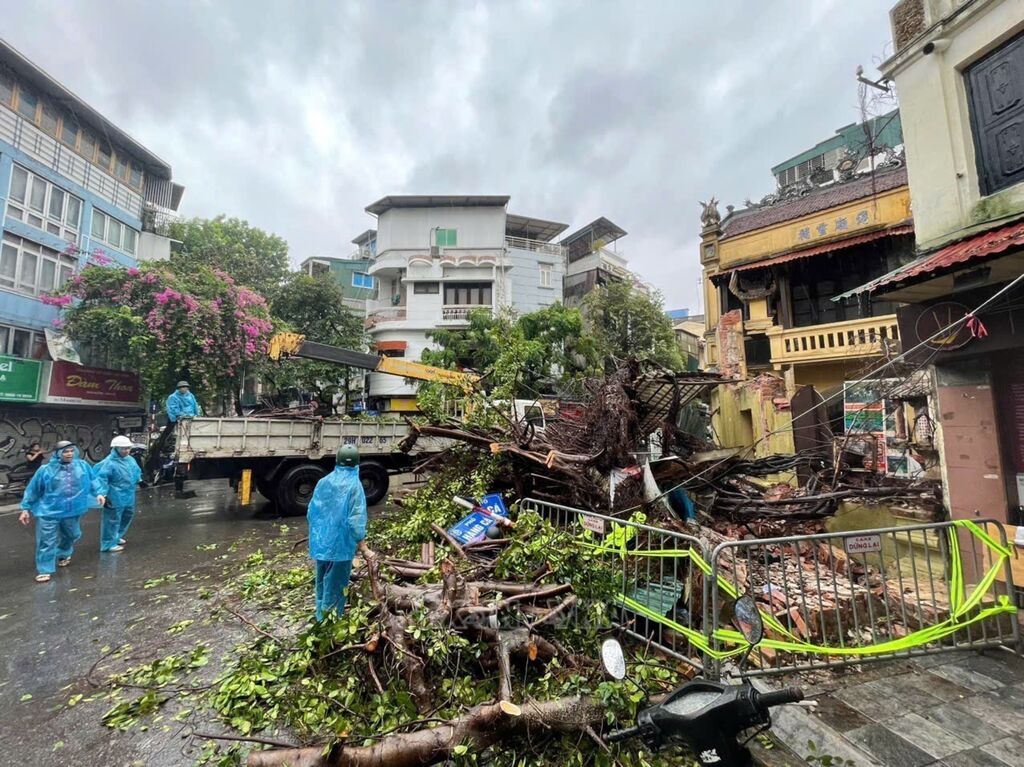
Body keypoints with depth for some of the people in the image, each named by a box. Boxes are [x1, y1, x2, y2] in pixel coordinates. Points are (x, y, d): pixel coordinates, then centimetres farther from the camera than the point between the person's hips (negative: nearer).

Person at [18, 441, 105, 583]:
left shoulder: (82, 466, -6)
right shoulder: (46, 470, -12)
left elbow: (92, 480, 6)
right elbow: (32, 490, -1)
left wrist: (98, 493, -5)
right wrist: (25, 508, 2)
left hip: (72, 510, 3)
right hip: (49, 511, -3)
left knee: (71, 535, 22)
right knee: (46, 541, 0)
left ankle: (63, 555, 50)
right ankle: (44, 570, 11)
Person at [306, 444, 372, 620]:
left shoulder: (323, 482, 0)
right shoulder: (354, 485, -18)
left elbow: (310, 513, 7)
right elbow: (355, 521, -22)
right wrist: (364, 549, -15)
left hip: (320, 543, 6)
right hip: (340, 545, -6)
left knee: (322, 583, 24)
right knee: (335, 586, 11)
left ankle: (321, 616, 40)